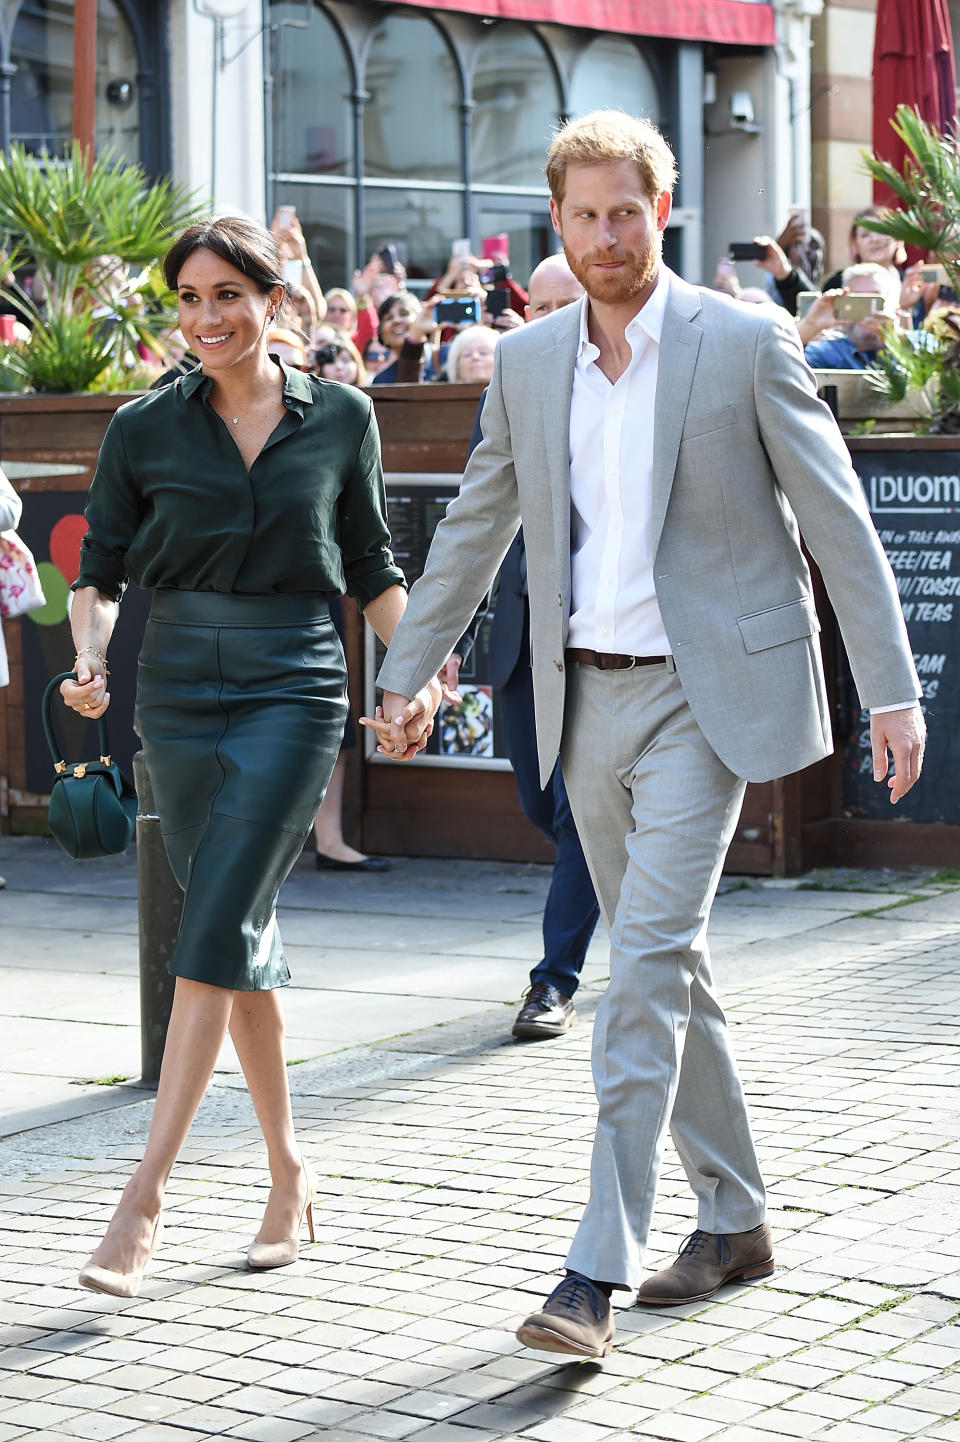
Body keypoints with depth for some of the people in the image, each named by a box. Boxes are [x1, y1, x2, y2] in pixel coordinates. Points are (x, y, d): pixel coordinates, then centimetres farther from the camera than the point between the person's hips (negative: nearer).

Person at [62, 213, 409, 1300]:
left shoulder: (341, 419, 3)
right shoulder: (144, 429, 3)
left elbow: (371, 568, 11)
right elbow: (100, 566, 6)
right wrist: (91, 656, -12)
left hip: (293, 689, -2)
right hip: (178, 689, 2)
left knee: (215, 931, -13)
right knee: (242, 933, 9)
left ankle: (147, 1191, -14)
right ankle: (286, 1166, 24)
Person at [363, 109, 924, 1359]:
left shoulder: (745, 344, -6)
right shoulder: (527, 363, 8)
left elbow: (837, 520, -5)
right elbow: (474, 530, 18)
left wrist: (892, 689, -10)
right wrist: (409, 677, 18)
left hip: (701, 693, -6)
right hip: (589, 698, 6)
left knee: (648, 966, -14)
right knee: (665, 968, 13)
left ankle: (599, 1272, -15)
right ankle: (735, 1220, 27)